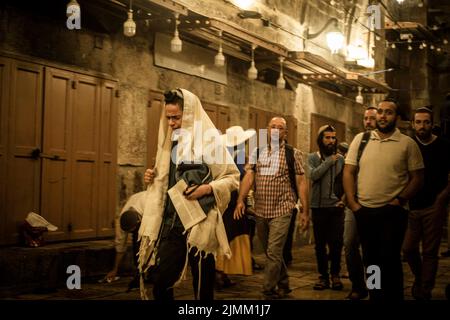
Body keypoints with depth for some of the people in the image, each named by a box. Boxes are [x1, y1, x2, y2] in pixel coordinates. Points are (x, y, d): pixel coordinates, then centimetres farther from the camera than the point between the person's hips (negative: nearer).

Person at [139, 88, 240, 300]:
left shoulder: (208, 140, -7)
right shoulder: (171, 141, 12)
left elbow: (233, 177, -7)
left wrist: (207, 188, -21)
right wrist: (153, 178, 4)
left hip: (199, 224, -6)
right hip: (171, 222, 6)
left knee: (202, 286, 3)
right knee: (159, 281, 5)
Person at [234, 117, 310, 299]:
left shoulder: (293, 154, -1)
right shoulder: (257, 153, 8)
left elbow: (301, 183, -2)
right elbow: (249, 177, 0)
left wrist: (305, 211, -5)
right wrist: (240, 200, -13)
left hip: (281, 211, -4)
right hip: (260, 211, 4)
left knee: (273, 253, -10)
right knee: (271, 253, 15)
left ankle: (268, 292, 0)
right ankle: (283, 285, 33)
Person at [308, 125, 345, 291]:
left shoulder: (341, 158, 7)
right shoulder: (313, 157, 2)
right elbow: (313, 175, -16)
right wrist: (329, 161, -15)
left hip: (336, 208, 1)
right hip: (319, 207, 0)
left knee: (336, 243, 0)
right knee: (320, 244, 6)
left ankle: (335, 274, 16)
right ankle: (323, 276, 17)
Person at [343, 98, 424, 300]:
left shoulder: (407, 144, -2)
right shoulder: (360, 139, 5)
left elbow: (417, 178, -1)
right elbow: (349, 172, 5)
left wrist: (399, 201, -10)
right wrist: (352, 202, -2)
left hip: (393, 212, -3)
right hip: (364, 211, 3)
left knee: (389, 260, -2)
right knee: (370, 259, 13)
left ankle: (393, 296, 12)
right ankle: (375, 296, 26)